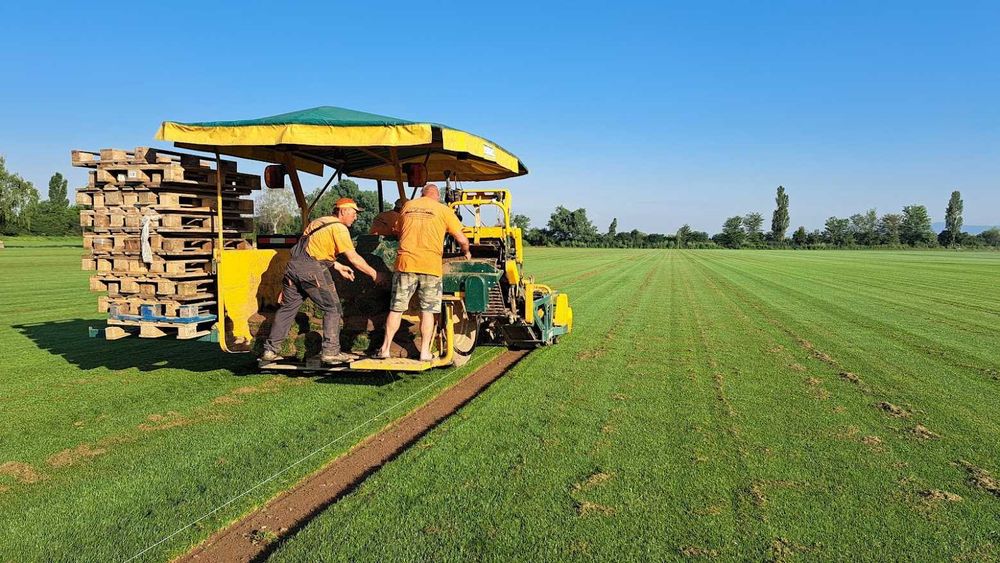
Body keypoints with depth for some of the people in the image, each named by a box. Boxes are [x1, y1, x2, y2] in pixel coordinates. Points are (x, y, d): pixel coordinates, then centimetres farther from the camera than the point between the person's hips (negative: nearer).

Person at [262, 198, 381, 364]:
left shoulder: (320, 222, 22)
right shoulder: (339, 228, -5)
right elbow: (354, 258, -9)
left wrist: (339, 267, 27)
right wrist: (373, 273, 1)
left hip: (294, 265, 8)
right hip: (312, 269, -8)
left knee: (287, 307, 15)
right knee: (332, 308, 3)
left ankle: (270, 350, 19)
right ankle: (330, 352, 3)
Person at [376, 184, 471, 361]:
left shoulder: (407, 206, 14)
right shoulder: (443, 210, 4)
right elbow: (462, 240, 4)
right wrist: (466, 253, 25)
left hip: (405, 262, 2)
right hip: (431, 265, -2)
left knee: (396, 308, 8)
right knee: (427, 311, 7)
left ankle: (385, 348, 11)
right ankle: (425, 352, 8)